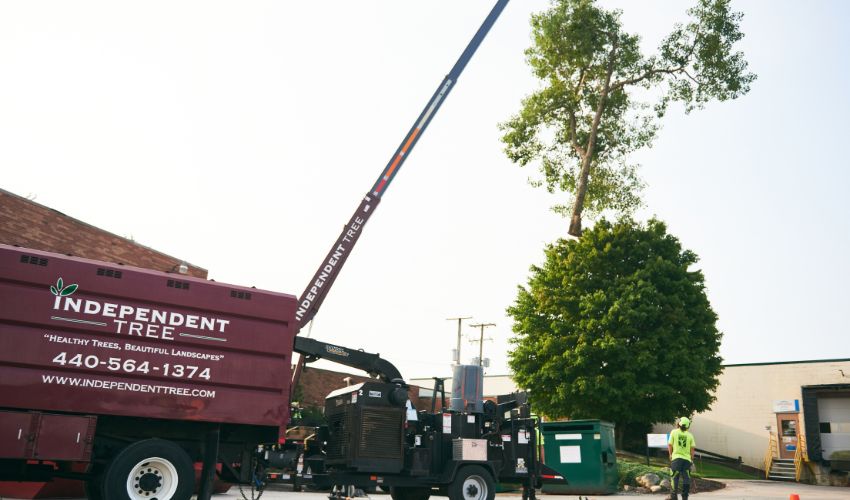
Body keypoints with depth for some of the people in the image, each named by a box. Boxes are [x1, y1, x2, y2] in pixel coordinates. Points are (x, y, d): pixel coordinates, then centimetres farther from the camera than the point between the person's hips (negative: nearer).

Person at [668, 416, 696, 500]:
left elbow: (670, 445, 0)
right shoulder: (690, 435, 2)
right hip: (687, 458, 1)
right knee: (686, 478, 8)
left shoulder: (674, 432, -1)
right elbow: (692, 448, -1)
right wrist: (692, 459, 11)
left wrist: (670, 454, 15)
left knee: (675, 477, 3)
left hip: (676, 458, -1)